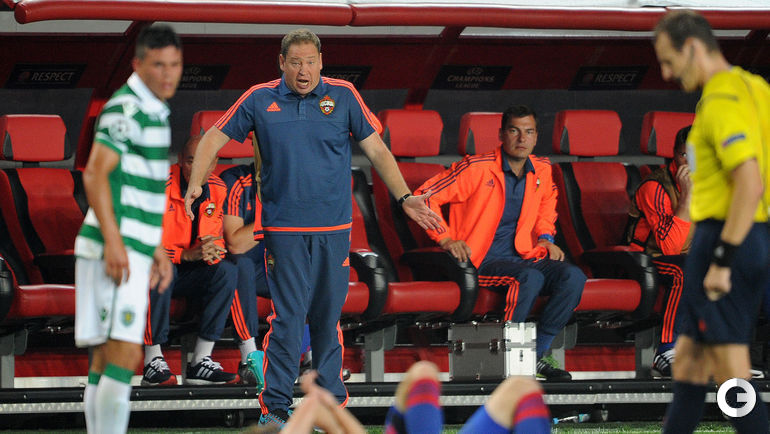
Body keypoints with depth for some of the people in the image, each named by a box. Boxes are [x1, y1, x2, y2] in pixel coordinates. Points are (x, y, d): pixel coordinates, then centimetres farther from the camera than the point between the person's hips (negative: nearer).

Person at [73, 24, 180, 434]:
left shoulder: (155, 111, 18)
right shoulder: (125, 108, -12)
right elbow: (95, 174, -20)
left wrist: (156, 250, 28)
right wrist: (114, 242, -25)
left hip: (132, 250, 10)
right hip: (114, 249, -10)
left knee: (106, 359, 10)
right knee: (125, 354, -15)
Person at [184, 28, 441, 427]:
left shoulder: (343, 96, 4)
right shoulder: (259, 100, 4)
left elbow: (376, 150, 7)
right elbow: (214, 138, 9)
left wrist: (404, 197, 1)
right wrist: (195, 184, -4)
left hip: (334, 229, 1)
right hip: (284, 229, -1)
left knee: (328, 317, 5)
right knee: (288, 318, -7)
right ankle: (274, 407, -2)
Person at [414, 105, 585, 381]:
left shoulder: (541, 170, 9)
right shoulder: (477, 168, -10)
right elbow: (425, 196, -6)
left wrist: (545, 238, 17)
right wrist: (446, 239, -12)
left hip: (524, 257, 6)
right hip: (483, 262, -6)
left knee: (573, 276, -21)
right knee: (531, 277, -36)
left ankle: (538, 354, -12)